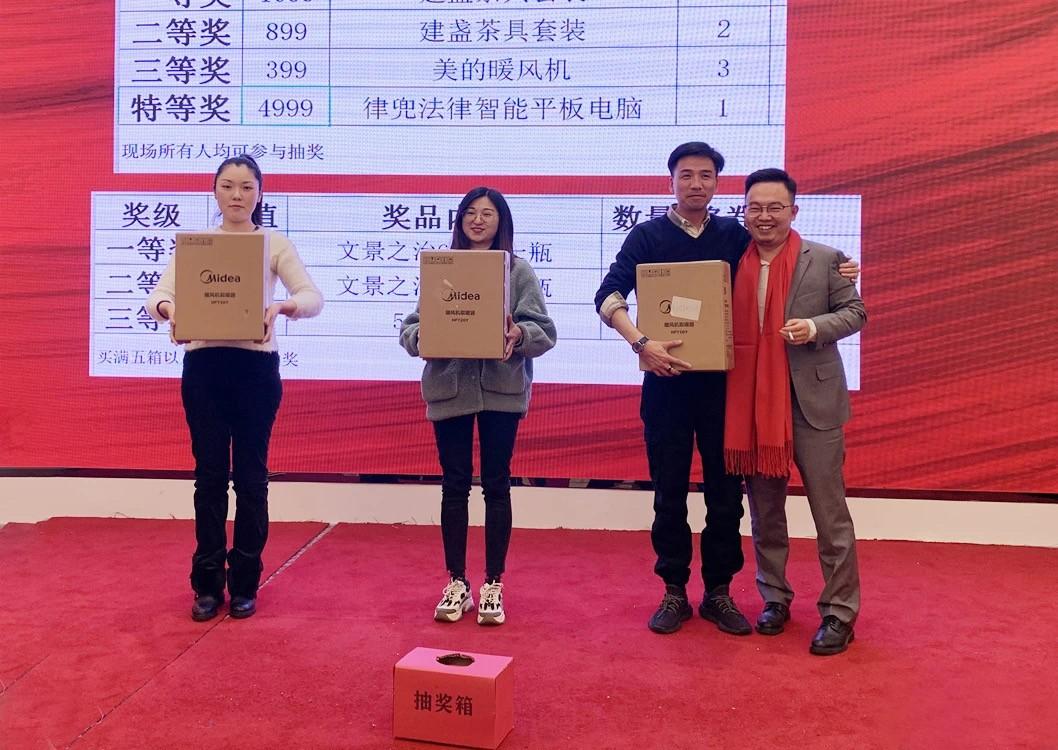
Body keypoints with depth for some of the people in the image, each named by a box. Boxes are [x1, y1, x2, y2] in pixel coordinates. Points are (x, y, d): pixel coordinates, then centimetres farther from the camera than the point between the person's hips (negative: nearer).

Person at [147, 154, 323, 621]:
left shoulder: (276, 244, 4)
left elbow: (314, 298, -8)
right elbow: (158, 294, -2)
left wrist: (284, 306, -30)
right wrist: (167, 309, -26)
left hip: (256, 367, -1)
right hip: (203, 366, 1)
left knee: (251, 475, 4)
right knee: (210, 474, 6)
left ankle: (244, 584, 16)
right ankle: (207, 584, 18)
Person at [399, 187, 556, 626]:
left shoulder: (519, 270, 4)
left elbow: (545, 331, -2)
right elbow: (409, 328, 4)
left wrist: (519, 334, -22)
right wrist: (424, 335, -18)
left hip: (501, 390, -1)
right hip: (449, 389, 1)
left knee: (496, 485, 5)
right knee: (454, 485, 7)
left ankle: (493, 586, 16)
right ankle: (456, 583, 19)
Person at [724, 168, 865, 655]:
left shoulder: (824, 260, -2)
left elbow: (855, 312, 1)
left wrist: (815, 328, -17)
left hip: (812, 402, -3)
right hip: (750, 403, 3)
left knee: (830, 513, 2)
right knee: (764, 512, 14)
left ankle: (839, 612, 13)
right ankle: (774, 598, 30)